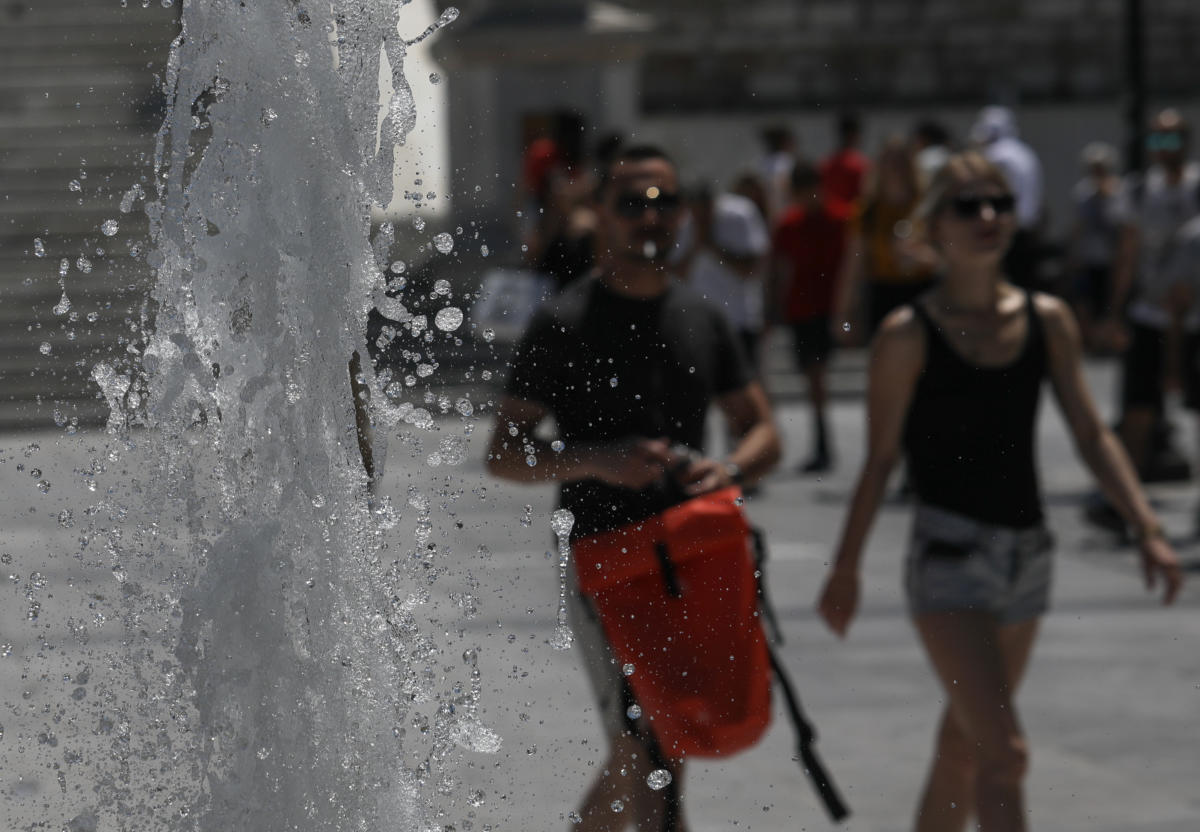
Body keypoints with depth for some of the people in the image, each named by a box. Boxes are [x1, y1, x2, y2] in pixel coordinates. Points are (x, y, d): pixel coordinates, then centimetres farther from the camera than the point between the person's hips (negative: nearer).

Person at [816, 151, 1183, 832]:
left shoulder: (1048, 321, 4)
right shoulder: (909, 334, -8)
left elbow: (1092, 432, 4)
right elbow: (881, 458, -3)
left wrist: (1147, 528, -5)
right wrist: (846, 567, -2)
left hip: (1027, 551, 5)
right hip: (950, 552, -5)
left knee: (965, 743, 17)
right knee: (1004, 754, -16)